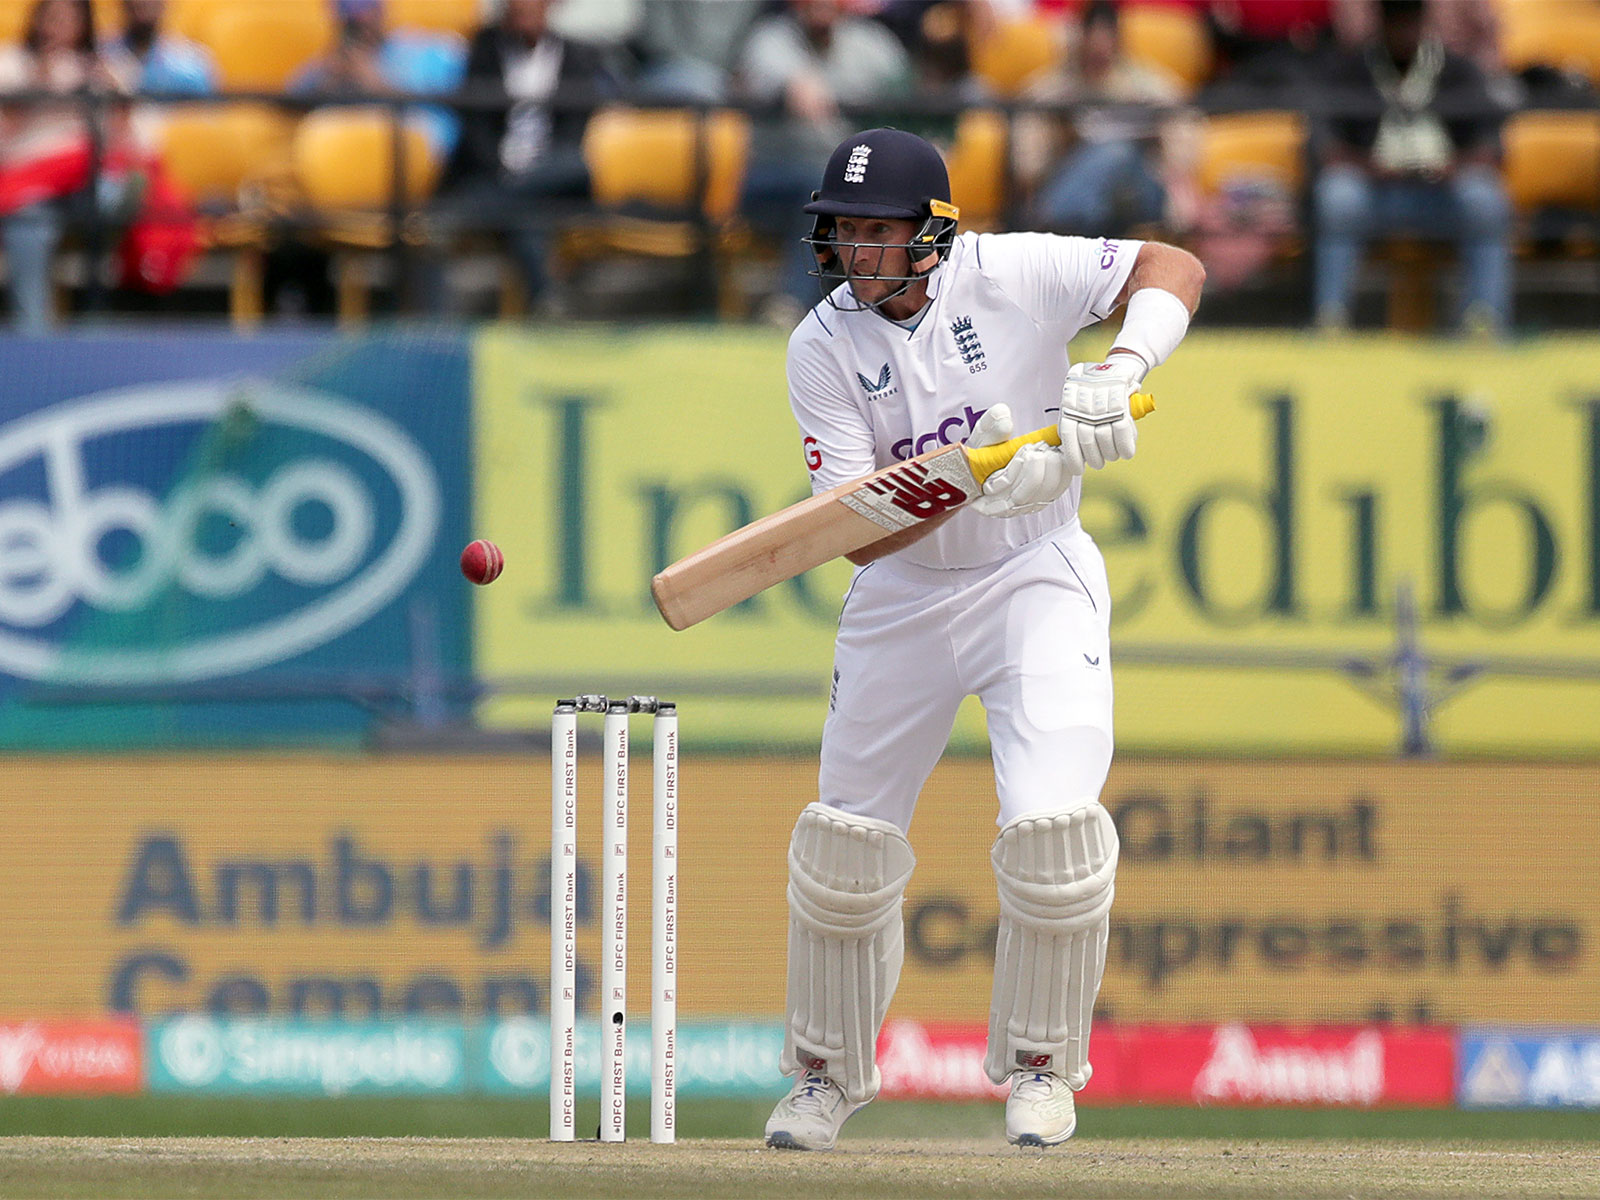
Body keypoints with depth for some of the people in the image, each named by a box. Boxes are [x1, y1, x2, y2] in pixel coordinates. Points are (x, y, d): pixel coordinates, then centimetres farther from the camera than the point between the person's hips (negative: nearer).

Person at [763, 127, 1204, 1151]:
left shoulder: (1012, 276, -14)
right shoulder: (824, 349, -11)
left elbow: (1176, 269, -12)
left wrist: (1121, 372, -29)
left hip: (1038, 578, -2)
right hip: (904, 596, 2)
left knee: (1053, 826, -18)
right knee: (847, 842, 3)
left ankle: (1040, 1066, 2)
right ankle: (827, 1075, 24)